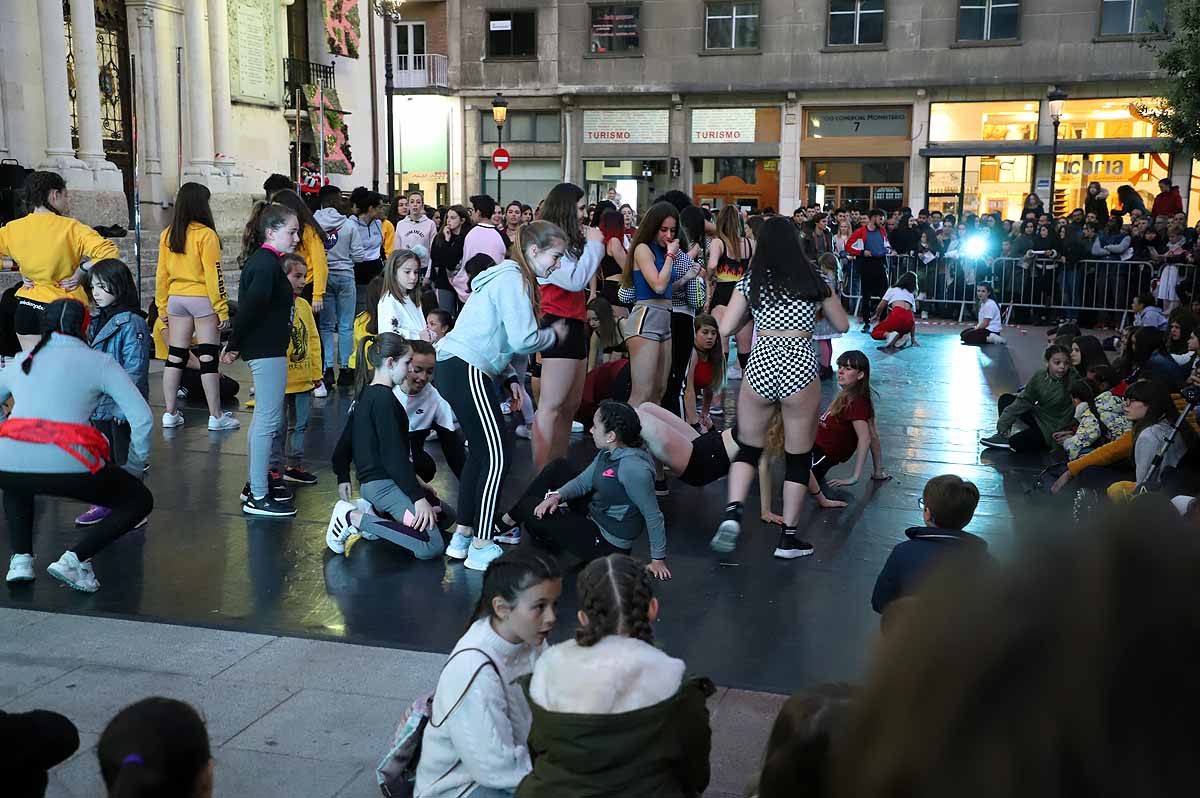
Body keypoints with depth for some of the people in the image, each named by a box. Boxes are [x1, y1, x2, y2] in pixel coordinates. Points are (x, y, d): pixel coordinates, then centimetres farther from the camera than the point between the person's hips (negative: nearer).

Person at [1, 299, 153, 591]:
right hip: (69, 467, -4)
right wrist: (135, 469, 17)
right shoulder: (100, 362, 12)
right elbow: (142, 419, 4)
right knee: (139, 501, 19)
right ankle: (74, 559, 0)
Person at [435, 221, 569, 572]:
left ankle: (462, 539, 22)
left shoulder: (512, 277, 20)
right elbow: (523, 340, -18)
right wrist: (555, 334, 1)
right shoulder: (513, 279, -11)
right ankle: (481, 549, -2)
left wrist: (509, 379, 14)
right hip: (465, 370, -11)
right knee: (496, 457, -7)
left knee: (481, 452, 16)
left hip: (459, 368, 11)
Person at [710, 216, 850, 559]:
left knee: (748, 448, 18)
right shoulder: (814, 279, 3)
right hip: (799, 369, -1)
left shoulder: (751, 281, 4)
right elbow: (842, 326, 13)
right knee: (799, 456, 11)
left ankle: (732, 512, -5)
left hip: (760, 366, 1)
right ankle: (788, 537, 16)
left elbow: (725, 329, 3)